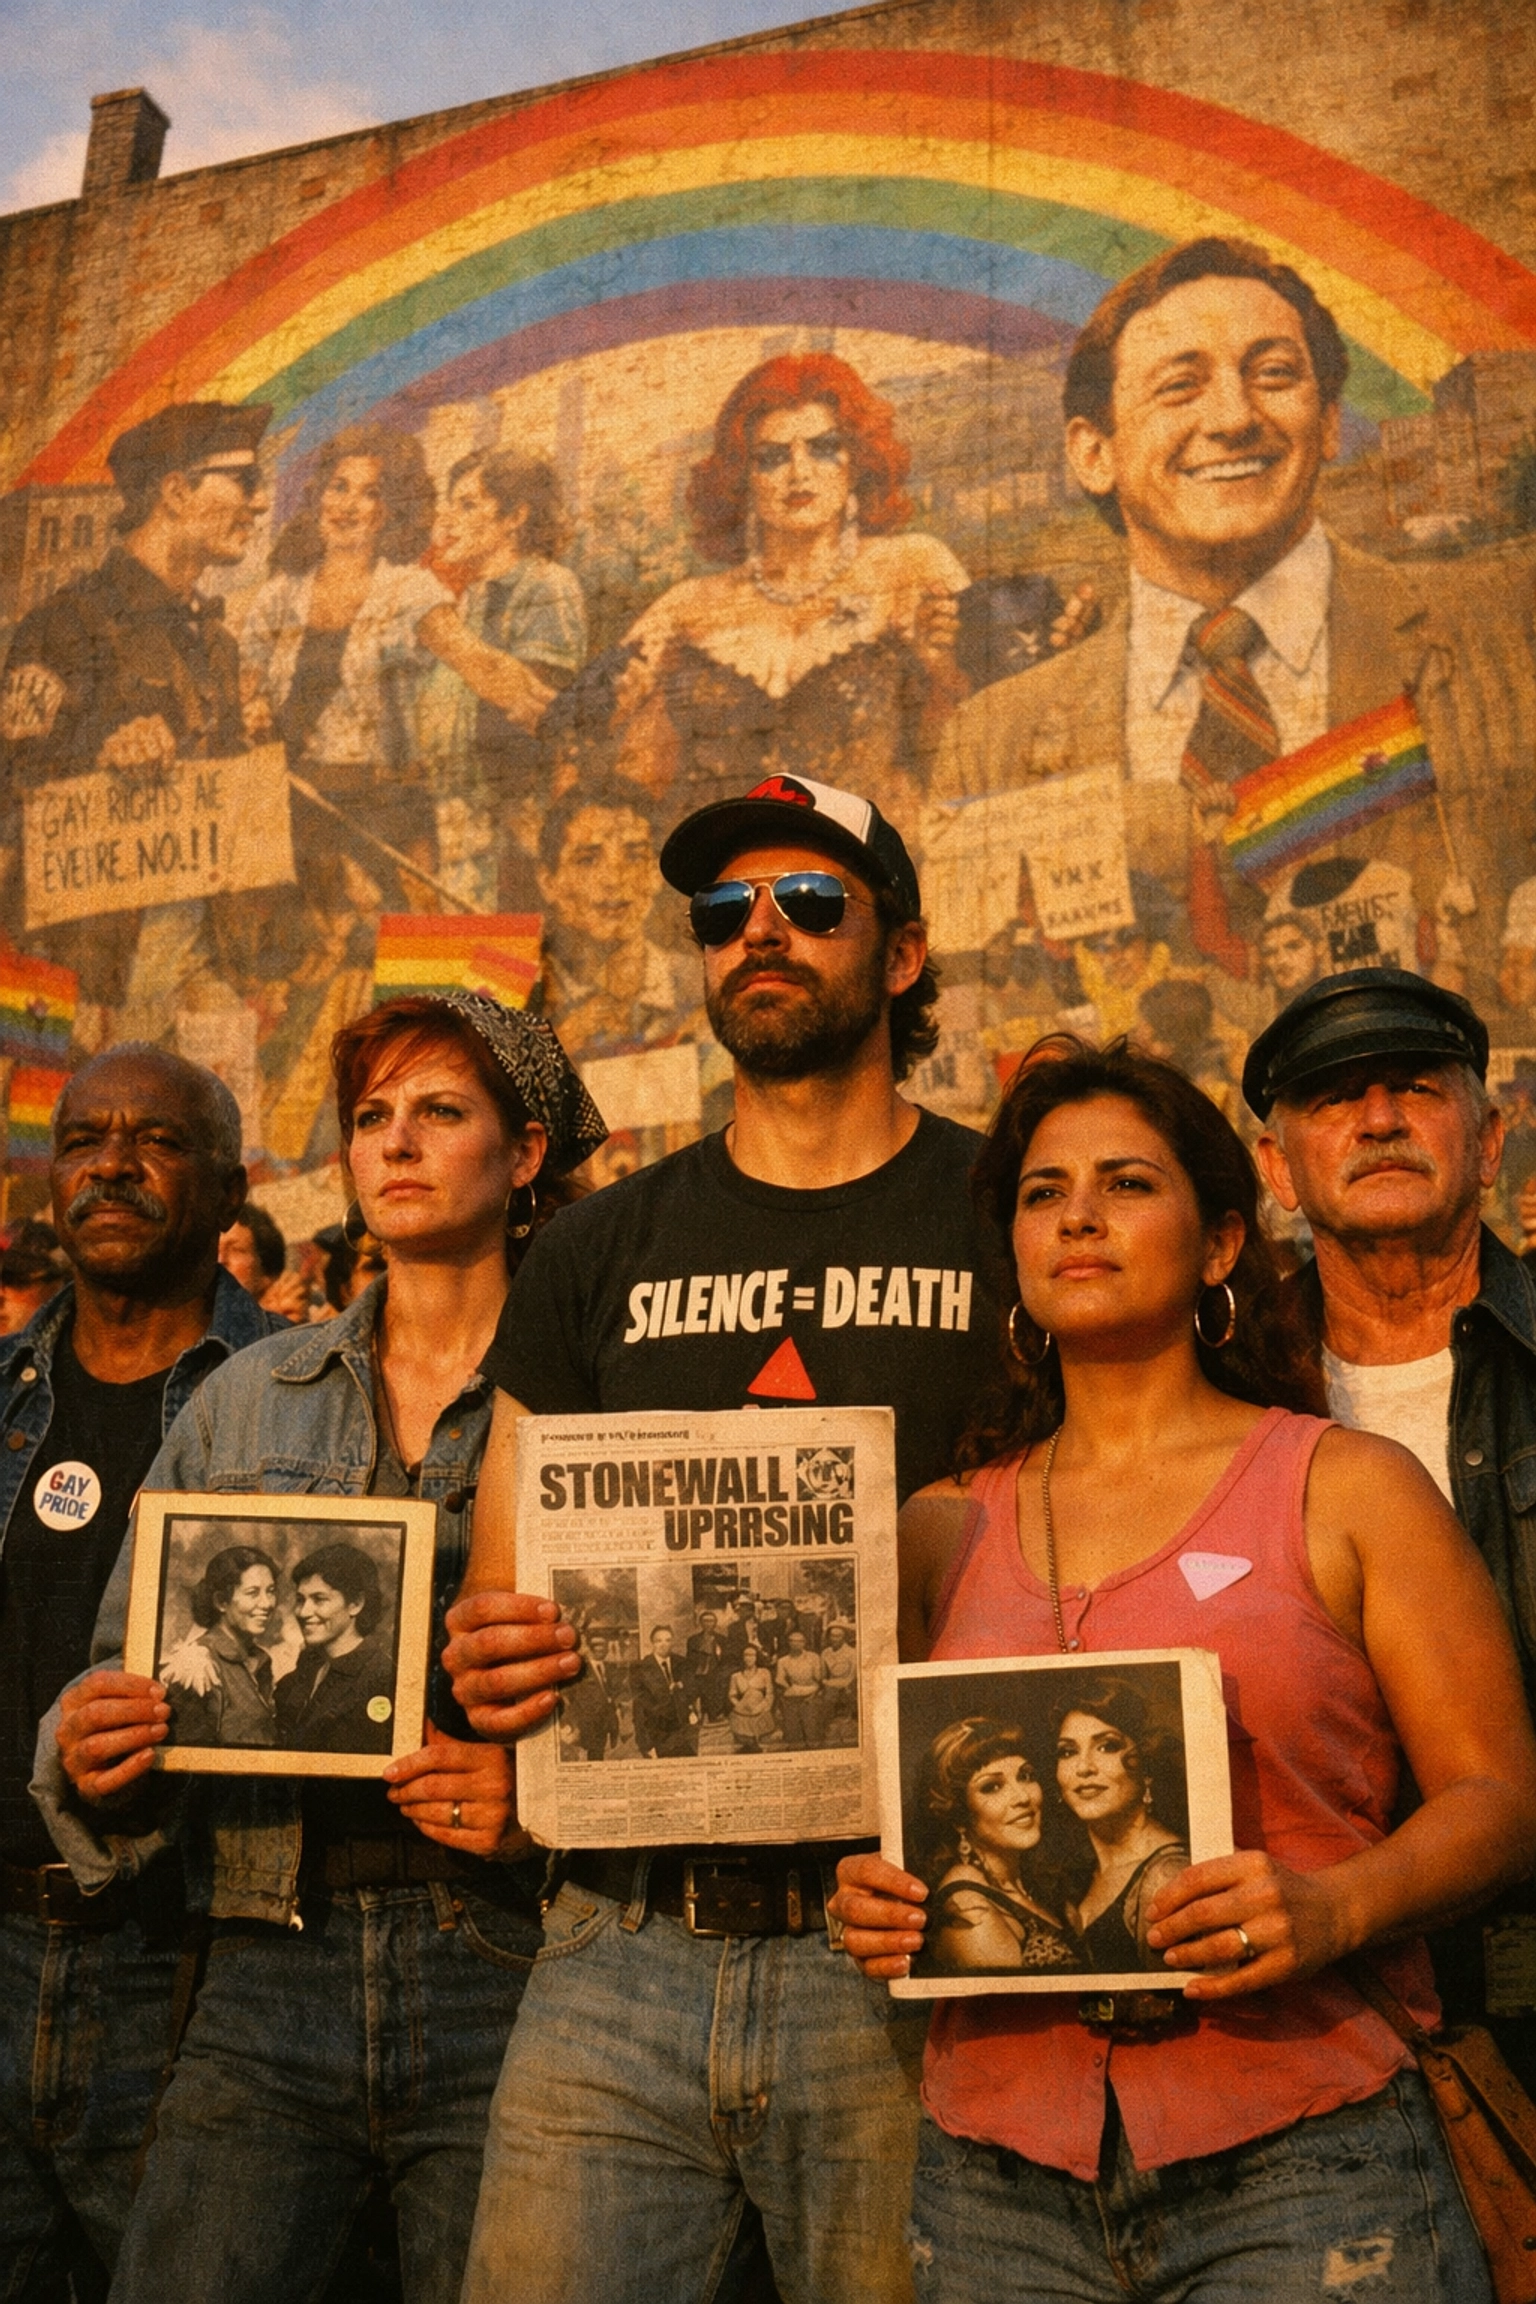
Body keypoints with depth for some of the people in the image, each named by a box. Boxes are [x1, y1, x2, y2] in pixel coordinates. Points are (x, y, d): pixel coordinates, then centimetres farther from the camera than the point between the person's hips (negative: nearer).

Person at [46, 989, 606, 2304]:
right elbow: (128, 1660, 14)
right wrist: (91, 1743, -7)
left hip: (501, 1981, -3)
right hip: (272, 1970, 3)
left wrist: (540, 1799, -20)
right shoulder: (248, 1402, 11)